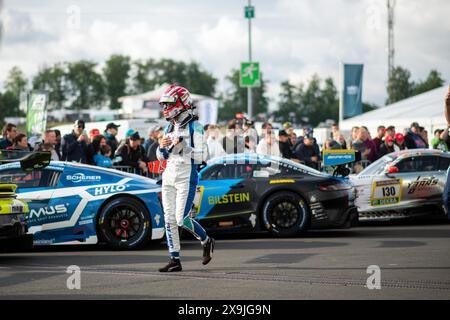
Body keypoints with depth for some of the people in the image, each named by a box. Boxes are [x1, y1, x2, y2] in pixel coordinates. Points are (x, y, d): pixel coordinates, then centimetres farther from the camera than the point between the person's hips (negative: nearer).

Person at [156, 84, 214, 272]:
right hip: (169, 177, 7)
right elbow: (162, 157, 19)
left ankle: (206, 241, 15)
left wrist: (184, 147, -24)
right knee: (169, 219, 1)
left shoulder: (194, 127, -7)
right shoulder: (169, 127, 14)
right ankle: (175, 261, 4)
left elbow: (201, 156, -12)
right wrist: (162, 146, -2)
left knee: (182, 219, -11)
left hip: (186, 178, -7)